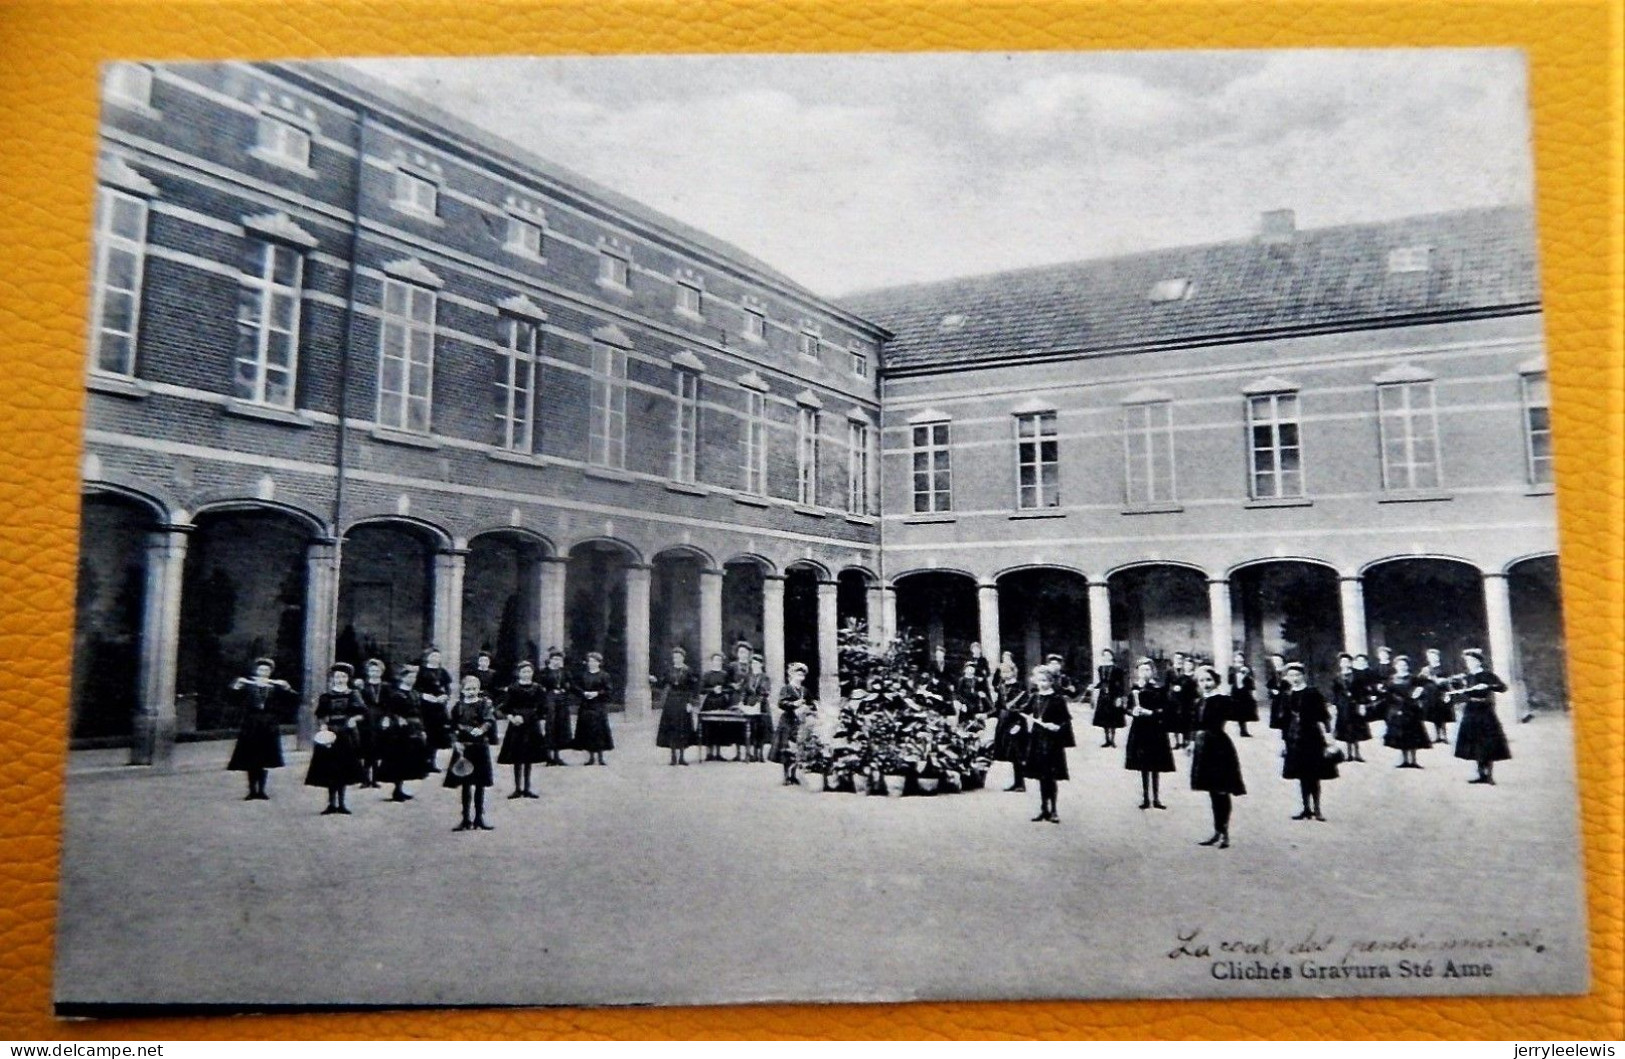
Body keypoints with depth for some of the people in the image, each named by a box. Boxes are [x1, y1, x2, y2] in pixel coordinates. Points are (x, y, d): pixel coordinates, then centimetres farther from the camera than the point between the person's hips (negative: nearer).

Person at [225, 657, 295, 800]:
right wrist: (236, 687, -18)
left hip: (269, 729, 1)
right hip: (250, 728, 0)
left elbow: (294, 699, -2)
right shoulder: (247, 685, 3)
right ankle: (252, 791, 12)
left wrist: (286, 688, -16)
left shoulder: (277, 687, 5)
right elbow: (235, 701, -6)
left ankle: (261, 790, 14)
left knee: (265, 762, 5)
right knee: (250, 761, 3)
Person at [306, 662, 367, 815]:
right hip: (330, 735, -1)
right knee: (330, 770, -2)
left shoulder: (353, 695, 7)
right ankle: (332, 803, 5)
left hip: (348, 735, 1)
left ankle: (341, 803, 11)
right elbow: (320, 717, 2)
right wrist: (323, 727, -16)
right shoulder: (325, 697, 6)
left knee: (344, 770, 3)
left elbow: (363, 714, 3)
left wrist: (355, 719, -16)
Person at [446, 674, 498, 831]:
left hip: (480, 748, -1)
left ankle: (479, 818, 15)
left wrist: (482, 729, -37)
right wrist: (455, 742, -9)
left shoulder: (485, 704, -2)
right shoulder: (458, 706, 4)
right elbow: (450, 727, 4)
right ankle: (466, 819, 15)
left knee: (480, 785, 5)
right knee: (465, 785, 7)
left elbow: (490, 719, -19)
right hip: (463, 748, 1)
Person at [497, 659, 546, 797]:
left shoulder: (538, 689, 3)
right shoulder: (512, 689, -2)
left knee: (529, 759, 7)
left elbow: (542, 710, 5)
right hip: (517, 725, -2)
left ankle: (527, 788, 15)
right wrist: (512, 718, -18)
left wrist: (542, 727, 1)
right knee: (517, 759, 2)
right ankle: (518, 788, 10)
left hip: (532, 725, 2)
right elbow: (505, 708, -2)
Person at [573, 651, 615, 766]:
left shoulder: (604, 676, 1)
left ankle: (600, 757, 2)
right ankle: (591, 757, 11)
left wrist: (597, 693, -15)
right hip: (586, 708, 3)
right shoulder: (583, 676, 11)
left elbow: (610, 690, -4)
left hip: (599, 708, -3)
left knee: (600, 731, -5)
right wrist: (584, 693, -11)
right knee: (587, 732, 2)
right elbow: (576, 689, 7)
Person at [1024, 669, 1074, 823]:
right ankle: (1044, 809, 19)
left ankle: (1053, 810, 7)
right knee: (1041, 777, 10)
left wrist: (1058, 727, -24)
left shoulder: (1058, 699, -8)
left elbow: (1066, 720, -8)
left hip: (1052, 741, -5)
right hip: (1037, 740, 5)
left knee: (1051, 777, -3)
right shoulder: (1035, 697, 8)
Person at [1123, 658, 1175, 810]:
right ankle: (1146, 798, 14)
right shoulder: (1133, 689, 3)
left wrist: (1151, 712, -18)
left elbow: (1165, 710, -6)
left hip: (1156, 730, -2)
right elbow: (1128, 708, 9)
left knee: (1155, 767, 3)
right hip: (1139, 730, 2)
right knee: (1143, 767, 6)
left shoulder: (1158, 689, -5)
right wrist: (1133, 711, -12)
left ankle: (1156, 798, 13)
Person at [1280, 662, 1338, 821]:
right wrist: (1285, 742, 12)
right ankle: (1307, 809, 15)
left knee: (1314, 776, -2)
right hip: (1294, 741, 4)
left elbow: (1322, 719, -7)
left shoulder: (1313, 694, -5)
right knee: (1302, 776, 7)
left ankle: (1316, 810, 6)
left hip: (1312, 739, -4)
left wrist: (1328, 741, -11)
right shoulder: (1286, 696, 7)